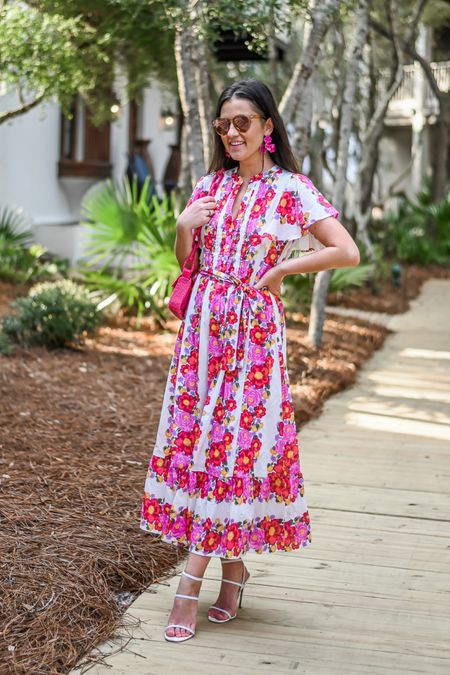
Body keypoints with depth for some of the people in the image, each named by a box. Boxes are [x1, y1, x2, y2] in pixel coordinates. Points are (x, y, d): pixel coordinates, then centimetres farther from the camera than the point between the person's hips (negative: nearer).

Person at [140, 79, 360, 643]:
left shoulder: (291, 189, -4)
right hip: (203, 324, 5)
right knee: (200, 437, 4)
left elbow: (347, 252, -11)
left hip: (254, 329, -5)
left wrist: (279, 270, -9)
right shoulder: (209, 186, 11)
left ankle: (191, 581, 0)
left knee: (234, 440, -5)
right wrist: (183, 227, -2)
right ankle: (233, 569, 17)